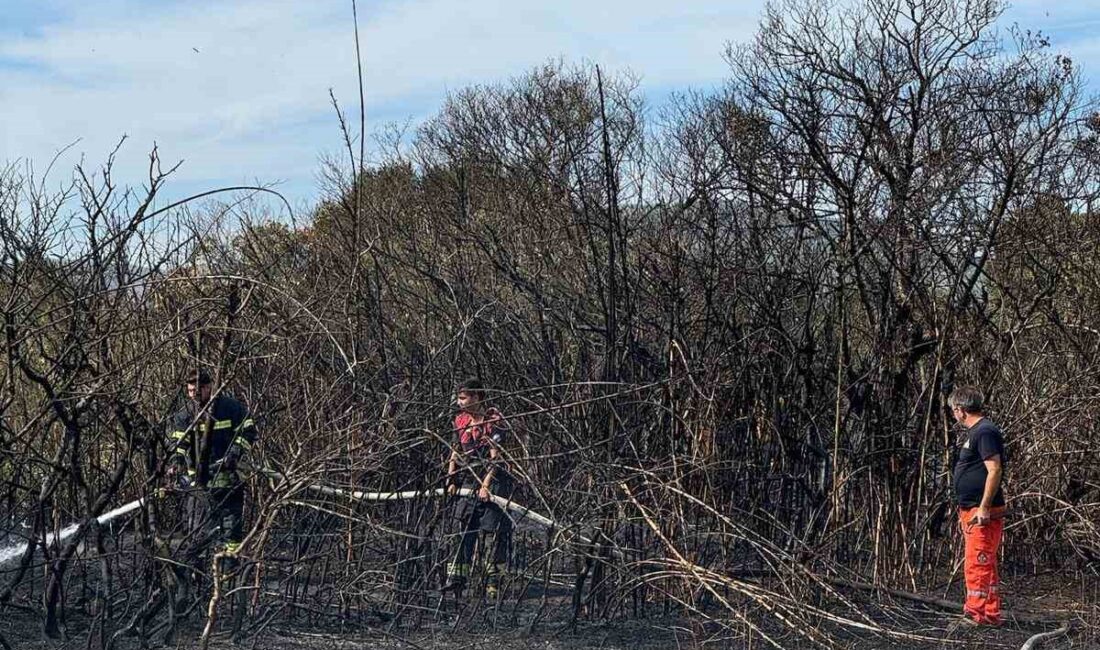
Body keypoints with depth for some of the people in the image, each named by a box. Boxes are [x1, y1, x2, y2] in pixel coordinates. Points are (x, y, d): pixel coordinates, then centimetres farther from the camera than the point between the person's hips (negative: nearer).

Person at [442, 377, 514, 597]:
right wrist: (451, 481, 4)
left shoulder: (494, 421, -11)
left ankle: (494, 579, 5)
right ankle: (458, 576, -4)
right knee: (466, 527, -1)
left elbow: (495, 457, -16)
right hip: (470, 479, 5)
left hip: (494, 480, -5)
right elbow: (456, 452, 14)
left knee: (499, 530, -4)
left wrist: (486, 485, -21)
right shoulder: (461, 421, 9)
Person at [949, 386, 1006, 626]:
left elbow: (994, 470, -20)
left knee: (977, 564, -10)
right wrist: (965, 511, 24)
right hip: (972, 511, 11)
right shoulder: (975, 432, 18)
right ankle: (989, 614, 20)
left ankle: (977, 612, -9)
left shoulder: (985, 432, -13)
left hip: (983, 513, -11)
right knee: (983, 564, 14)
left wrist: (983, 509, -23)